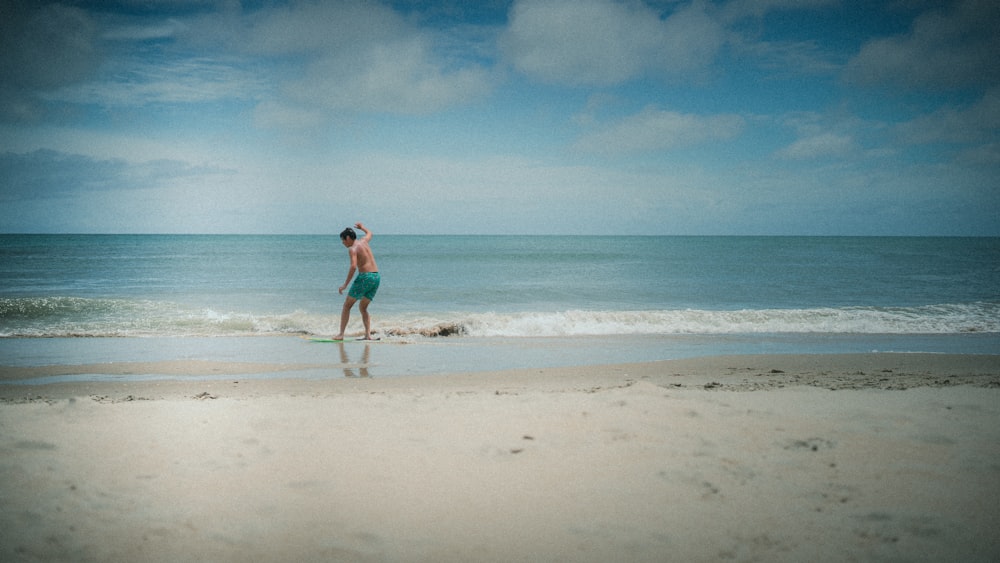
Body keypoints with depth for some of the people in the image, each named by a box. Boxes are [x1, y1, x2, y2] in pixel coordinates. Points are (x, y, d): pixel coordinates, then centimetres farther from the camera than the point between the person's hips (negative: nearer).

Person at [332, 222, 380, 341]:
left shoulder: (352, 249, -6)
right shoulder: (364, 241, 15)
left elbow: (353, 266, -21)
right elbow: (369, 233, 40)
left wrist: (345, 284, -18)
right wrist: (362, 227, 60)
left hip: (365, 277, -7)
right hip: (376, 277, 8)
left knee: (347, 305, 3)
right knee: (363, 308, 18)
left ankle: (341, 334, -2)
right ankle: (368, 334, 3)